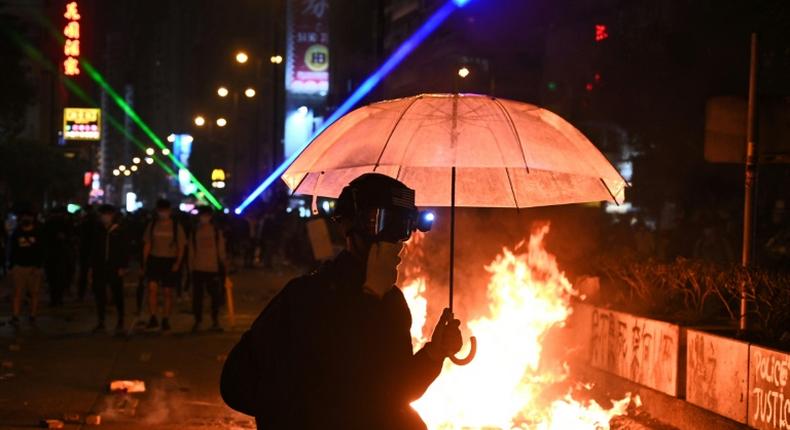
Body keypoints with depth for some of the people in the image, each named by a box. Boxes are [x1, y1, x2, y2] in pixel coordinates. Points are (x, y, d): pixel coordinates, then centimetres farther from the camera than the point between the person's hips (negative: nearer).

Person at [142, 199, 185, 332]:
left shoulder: (176, 226, 3)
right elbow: (147, 245, 11)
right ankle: (153, 318, -13)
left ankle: (165, 321, 11)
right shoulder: (152, 225, 8)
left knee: (167, 293, 3)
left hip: (170, 262, -1)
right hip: (154, 260, 1)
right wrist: (144, 262, 4)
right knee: (152, 287, -16)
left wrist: (177, 263, -8)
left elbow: (181, 247, 4)